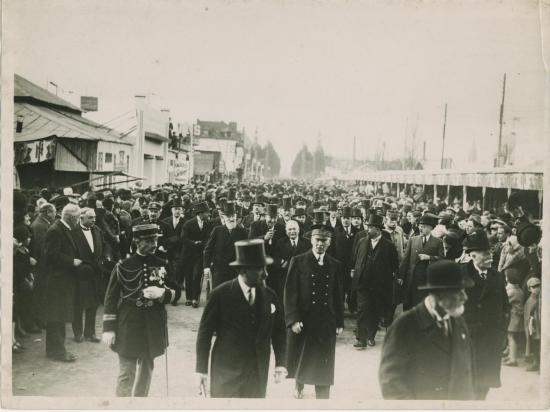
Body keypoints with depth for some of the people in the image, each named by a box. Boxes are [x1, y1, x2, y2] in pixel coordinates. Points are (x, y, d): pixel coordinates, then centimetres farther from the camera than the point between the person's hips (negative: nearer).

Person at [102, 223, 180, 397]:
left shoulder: (163, 265, 1)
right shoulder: (123, 266, -8)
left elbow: (176, 292, 7)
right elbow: (111, 299, -5)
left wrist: (162, 293, -16)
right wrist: (109, 329, -8)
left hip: (153, 328, 4)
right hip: (128, 327, -3)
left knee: (146, 370, 16)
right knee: (127, 373, -2)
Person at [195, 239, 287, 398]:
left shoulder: (270, 296, 2)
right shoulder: (220, 295, -9)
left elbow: (278, 331, 10)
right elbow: (205, 332, -5)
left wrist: (280, 363, 3)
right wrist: (202, 369, -5)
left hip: (258, 373, 4)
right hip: (227, 373, -4)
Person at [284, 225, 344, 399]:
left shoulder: (335, 265, 5)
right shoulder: (298, 262, -4)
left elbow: (338, 296, 7)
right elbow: (290, 293, -7)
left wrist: (339, 322, 5)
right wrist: (293, 319, -14)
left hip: (326, 323, 2)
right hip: (303, 321, -1)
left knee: (324, 365, 4)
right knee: (301, 360, 16)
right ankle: (299, 387, 43)